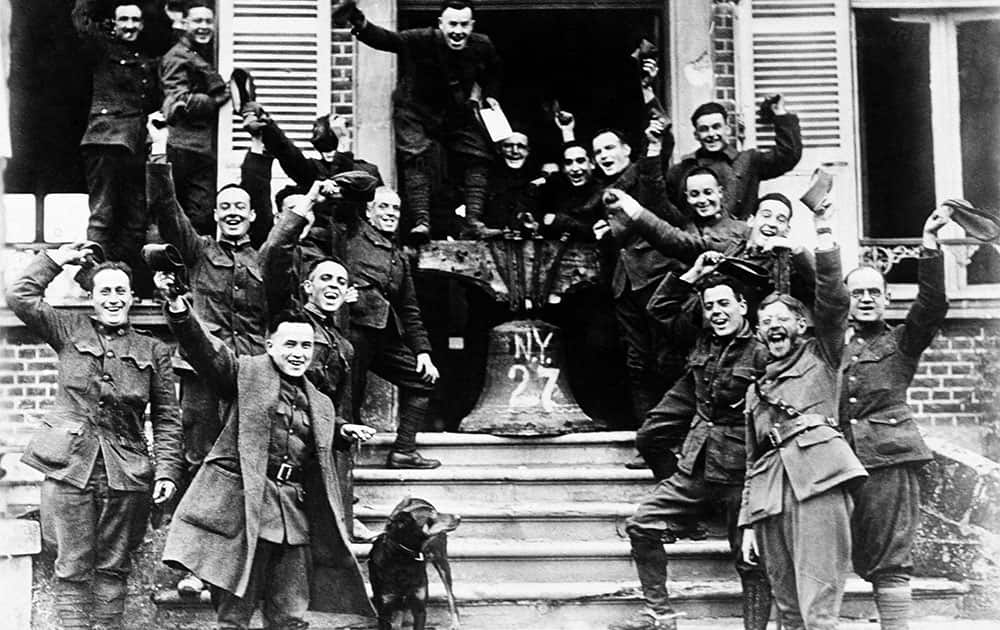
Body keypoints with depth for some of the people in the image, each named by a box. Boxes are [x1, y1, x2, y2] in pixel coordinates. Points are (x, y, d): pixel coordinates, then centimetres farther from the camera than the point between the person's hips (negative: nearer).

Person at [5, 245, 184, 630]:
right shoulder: (70, 331, 9)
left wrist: (167, 470, -2)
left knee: (112, 567, 8)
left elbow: (167, 419, 8)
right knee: (73, 566, 2)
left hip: (126, 471, 1)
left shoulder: (153, 351, 9)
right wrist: (58, 259, 6)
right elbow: (20, 297, 0)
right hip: (68, 464, -1)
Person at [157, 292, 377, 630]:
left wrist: (343, 431, 12)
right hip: (242, 503, -5)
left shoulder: (320, 404, 20)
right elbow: (205, 349, -12)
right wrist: (177, 306, -28)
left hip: (295, 512, 5)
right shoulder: (246, 372, 3)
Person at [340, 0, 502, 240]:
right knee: (417, 158, -18)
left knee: (478, 156, -2)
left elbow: (493, 70, 12)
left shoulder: (482, 46, -12)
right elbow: (385, 39, -38)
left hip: (457, 112, 4)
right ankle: (421, 221, -16)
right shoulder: (422, 40, -25)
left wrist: (489, 94, 1)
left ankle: (474, 221, 1)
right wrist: (360, 24, -55)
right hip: (415, 111, -4)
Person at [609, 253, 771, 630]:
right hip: (695, 468, 7)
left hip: (741, 474, -7)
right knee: (642, 525, 4)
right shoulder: (703, 346, 10)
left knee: (751, 563, 0)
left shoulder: (762, 354, -10)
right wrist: (692, 276, 12)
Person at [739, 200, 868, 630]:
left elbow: (834, 300, 3)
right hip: (771, 490, 5)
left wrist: (823, 232, -3)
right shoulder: (756, 389, 29)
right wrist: (747, 522, 17)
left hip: (818, 478, -5)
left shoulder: (820, 357, 17)